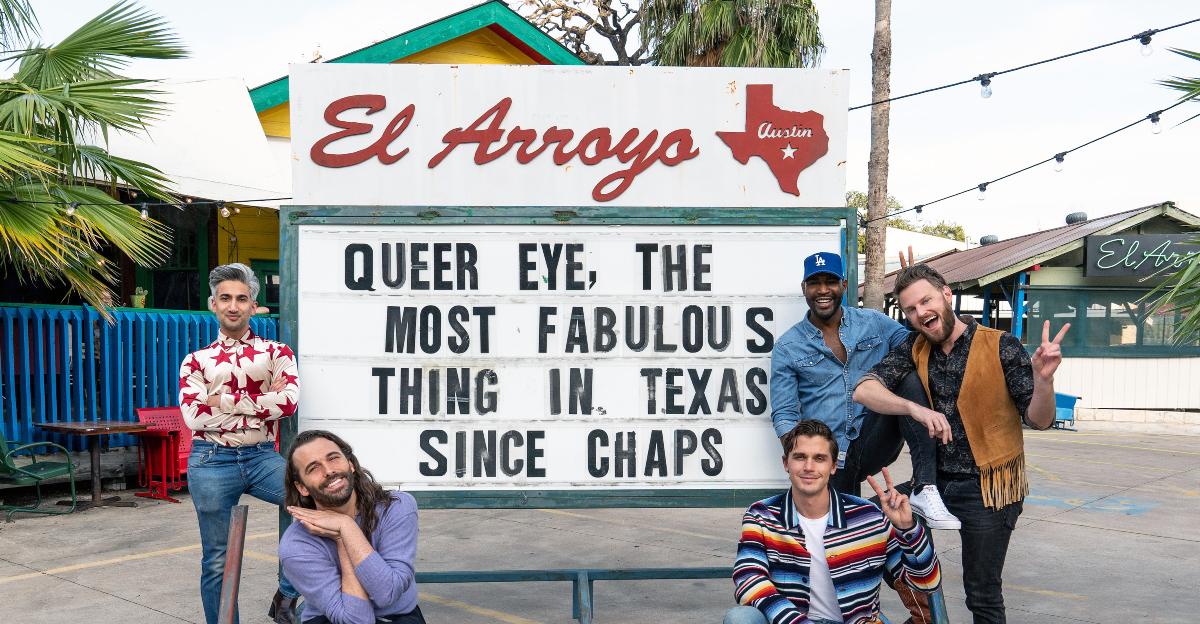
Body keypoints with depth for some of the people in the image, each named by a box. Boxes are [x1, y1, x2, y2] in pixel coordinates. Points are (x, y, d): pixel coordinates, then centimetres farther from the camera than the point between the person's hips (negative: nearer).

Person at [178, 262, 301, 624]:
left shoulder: (276, 352, 8)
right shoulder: (196, 361, 8)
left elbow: (288, 403, -10)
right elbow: (195, 417, -8)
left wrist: (224, 400, -9)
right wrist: (264, 403, -9)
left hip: (262, 457, 0)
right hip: (212, 462, 0)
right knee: (217, 560, 6)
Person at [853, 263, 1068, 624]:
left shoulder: (1001, 347, -12)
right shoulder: (915, 349, -1)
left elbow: (1039, 420, -10)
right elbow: (864, 391, -14)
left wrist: (1043, 379, -30)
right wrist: (915, 408, -31)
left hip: (987, 486, -4)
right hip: (934, 479, 4)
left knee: (982, 595, 7)